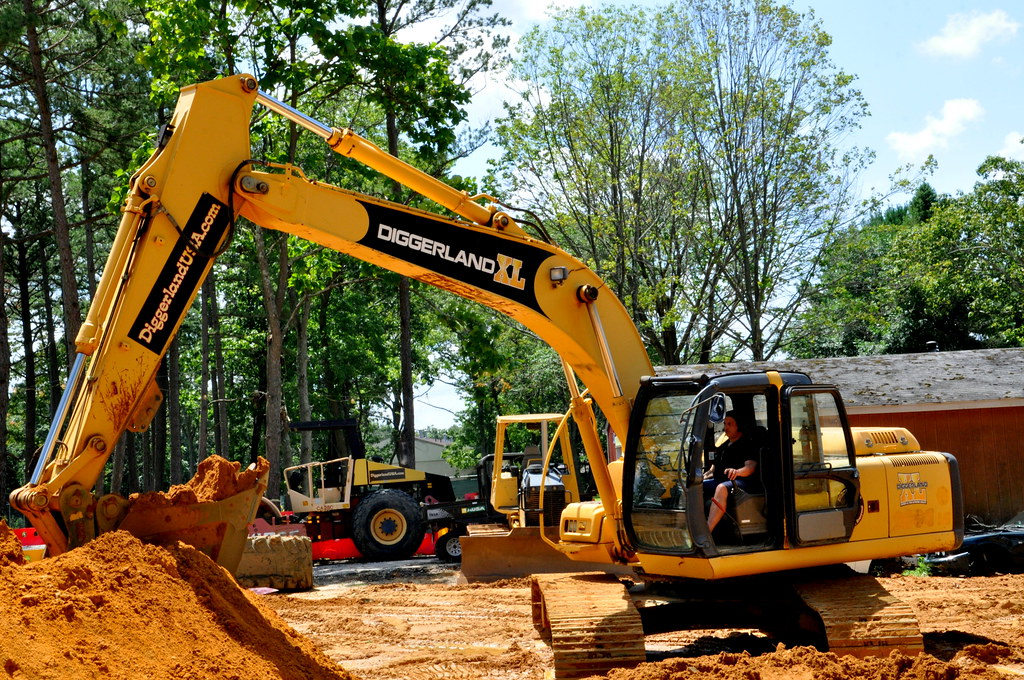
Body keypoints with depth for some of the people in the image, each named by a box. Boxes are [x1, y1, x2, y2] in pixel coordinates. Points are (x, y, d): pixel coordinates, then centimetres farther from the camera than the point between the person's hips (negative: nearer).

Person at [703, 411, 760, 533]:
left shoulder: (748, 444, 2)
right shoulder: (724, 447, 26)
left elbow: (751, 467, -16)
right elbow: (713, 471, 27)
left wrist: (736, 472, -38)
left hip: (742, 482, -8)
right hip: (720, 481, 8)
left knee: (721, 488, -40)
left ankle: (707, 532, -53)